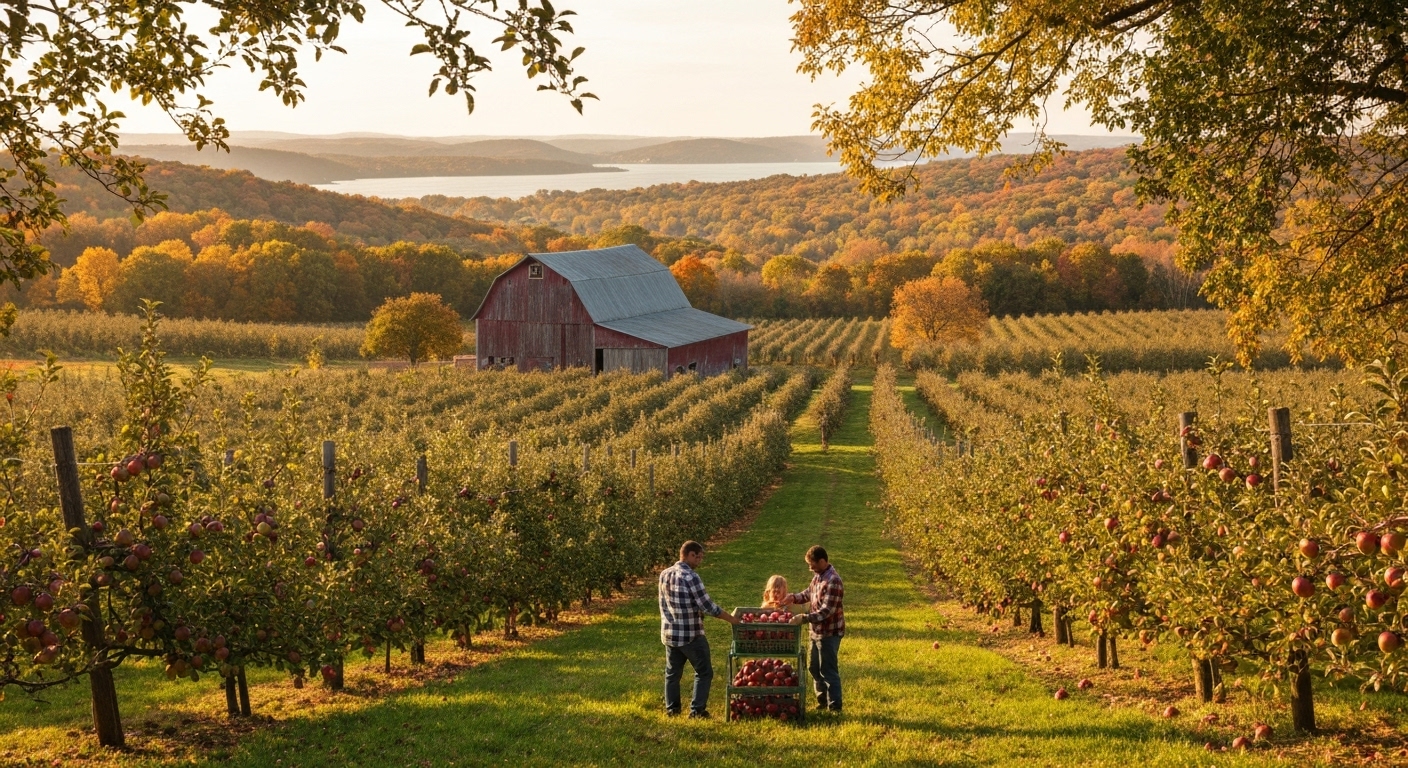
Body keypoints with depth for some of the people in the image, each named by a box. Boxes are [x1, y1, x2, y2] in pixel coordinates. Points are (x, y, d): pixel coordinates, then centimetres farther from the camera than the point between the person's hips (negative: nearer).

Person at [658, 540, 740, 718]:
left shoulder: (664, 574, 3)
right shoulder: (690, 577, -19)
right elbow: (708, 605, -17)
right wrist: (731, 619, -8)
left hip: (669, 634, 7)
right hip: (691, 635, -7)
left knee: (672, 673, 16)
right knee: (704, 672, 5)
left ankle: (672, 709, 19)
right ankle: (697, 710, 3)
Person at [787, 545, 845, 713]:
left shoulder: (832, 581, -25)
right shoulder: (818, 575, 4)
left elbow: (827, 610, -29)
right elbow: (810, 593, 20)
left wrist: (805, 618, -35)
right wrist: (795, 598, 1)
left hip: (829, 633, -10)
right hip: (817, 631, 10)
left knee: (828, 670, -2)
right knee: (814, 667, 19)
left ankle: (835, 707, 7)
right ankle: (822, 701, 32)